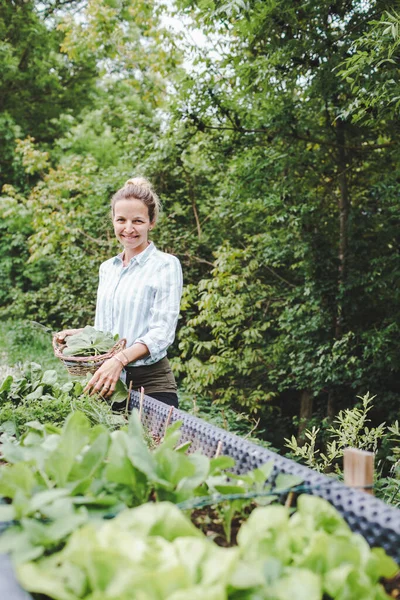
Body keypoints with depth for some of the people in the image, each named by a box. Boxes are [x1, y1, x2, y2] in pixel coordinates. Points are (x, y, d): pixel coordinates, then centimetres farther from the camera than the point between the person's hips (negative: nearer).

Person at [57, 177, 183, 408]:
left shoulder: (166, 265, -8)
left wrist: (120, 359, -30)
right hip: (109, 381, 6)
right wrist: (78, 333, -2)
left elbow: (162, 332, -16)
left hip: (150, 383, -5)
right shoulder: (107, 268, 11)